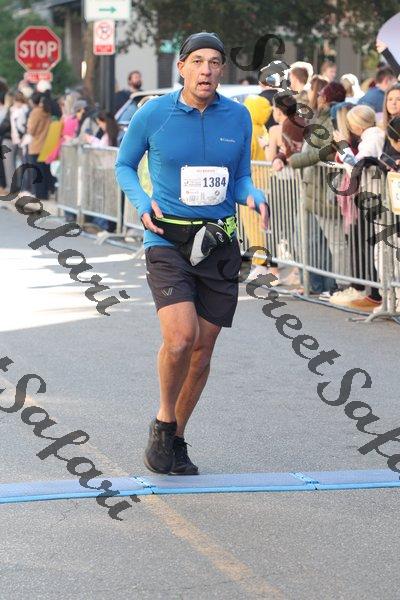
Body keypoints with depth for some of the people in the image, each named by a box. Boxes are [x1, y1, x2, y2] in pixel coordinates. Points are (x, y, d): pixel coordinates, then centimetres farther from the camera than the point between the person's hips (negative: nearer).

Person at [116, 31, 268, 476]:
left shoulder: (238, 117, 2)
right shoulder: (153, 114, -6)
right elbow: (124, 165, 8)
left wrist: (254, 198, -9)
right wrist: (142, 203, -10)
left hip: (220, 245, 4)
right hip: (167, 242, -3)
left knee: (202, 350, 8)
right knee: (180, 338, -22)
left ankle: (175, 439, 27)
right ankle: (163, 421, 4)